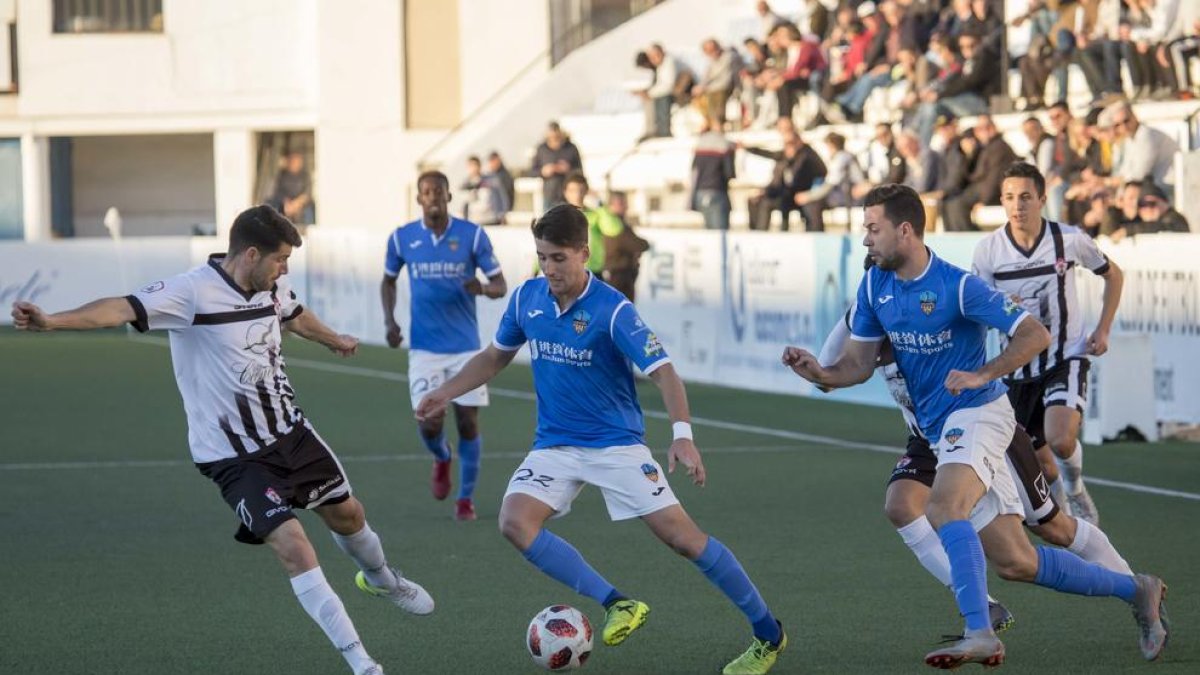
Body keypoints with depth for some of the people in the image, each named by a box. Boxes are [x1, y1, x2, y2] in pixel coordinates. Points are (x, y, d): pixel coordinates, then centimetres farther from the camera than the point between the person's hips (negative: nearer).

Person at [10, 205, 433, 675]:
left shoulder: (273, 287, -1)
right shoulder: (193, 293, -24)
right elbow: (122, 309, -37)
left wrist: (335, 340, 45)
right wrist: (51, 321, -53)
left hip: (290, 431, 7)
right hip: (234, 455, -7)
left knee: (346, 513, 21)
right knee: (292, 545, -18)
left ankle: (381, 578, 56)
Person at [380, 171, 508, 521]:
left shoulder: (472, 235, -5)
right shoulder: (401, 238, 0)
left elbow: (501, 285, -1)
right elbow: (388, 281, 17)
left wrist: (483, 288, -24)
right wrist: (389, 321, 2)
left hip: (466, 345, 0)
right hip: (424, 347, 1)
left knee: (468, 422, -3)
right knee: (430, 424, -8)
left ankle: (466, 498, 14)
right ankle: (442, 458, 29)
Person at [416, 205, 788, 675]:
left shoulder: (612, 310, -18)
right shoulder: (526, 298, -2)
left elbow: (663, 372, -25)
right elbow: (495, 356, 18)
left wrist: (682, 435, -39)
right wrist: (445, 393, 10)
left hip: (616, 443, -5)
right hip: (555, 445, 5)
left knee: (682, 535, -12)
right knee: (515, 521, -22)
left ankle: (769, 634, 2)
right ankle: (617, 605, -17)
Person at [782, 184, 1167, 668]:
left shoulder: (958, 285, -16)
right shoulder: (875, 285, 4)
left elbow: (1035, 335, -17)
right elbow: (859, 364, 6)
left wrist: (982, 375, -28)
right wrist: (820, 374, -14)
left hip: (977, 414, -7)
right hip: (938, 426, 7)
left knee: (943, 509, -33)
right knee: (1014, 562, 7)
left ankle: (980, 634, -37)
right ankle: (1136, 591, 22)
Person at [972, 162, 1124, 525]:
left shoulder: (1070, 239, -9)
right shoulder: (987, 249, -7)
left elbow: (1113, 275, 9)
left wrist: (1103, 329, 1)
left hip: (1066, 356, -2)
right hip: (1018, 364, 2)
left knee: (1061, 440, -24)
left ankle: (1075, 489, 9)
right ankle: (1059, 508, 36)